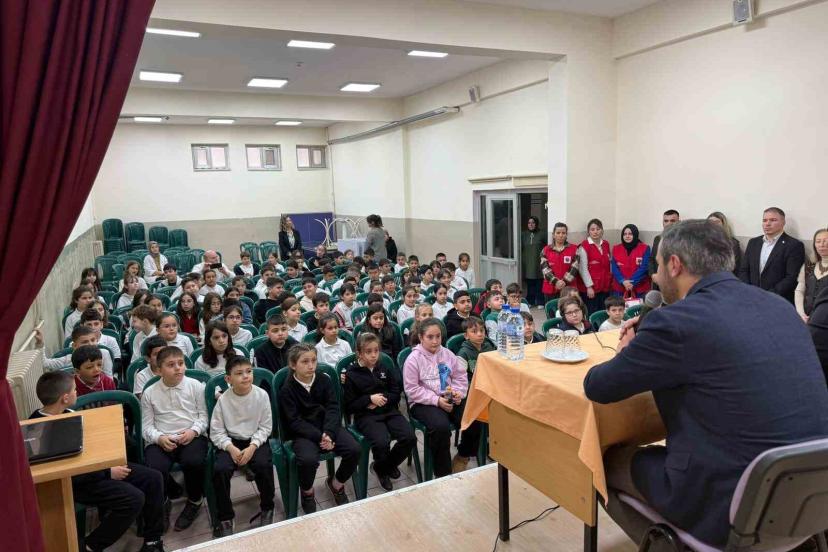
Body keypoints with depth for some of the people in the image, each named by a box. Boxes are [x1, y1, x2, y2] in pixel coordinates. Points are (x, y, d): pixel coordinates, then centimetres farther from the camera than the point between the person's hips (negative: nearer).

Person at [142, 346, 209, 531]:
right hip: (161, 440, 1)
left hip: (191, 437, 0)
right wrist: (159, 438, -11)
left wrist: (193, 431, -10)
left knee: (194, 461, -32)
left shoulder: (195, 386, 6)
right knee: (155, 468, -29)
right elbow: (147, 425, 8)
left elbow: (203, 415, 8)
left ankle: (194, 501, 2)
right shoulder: (149, 393, 8)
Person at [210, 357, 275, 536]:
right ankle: (225, 518, -5)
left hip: (256, 440, -1)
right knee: (220, 469, -26)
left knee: (264, 465, -28)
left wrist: (252, 447, -17)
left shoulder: (261, 395, -10)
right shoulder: (223, 399, -9)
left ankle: (267, 508, 1)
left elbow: (265, 427, -3)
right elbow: (216, 431, -4)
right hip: (230, 441, 1)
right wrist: (231, 448, -19)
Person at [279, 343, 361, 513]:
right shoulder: (287, 390, -7)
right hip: (303, 433, -3)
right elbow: (295, 422, -12)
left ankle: (336, 483, 11)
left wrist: (328, 433, -22)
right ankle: (307, 492, 2)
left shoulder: (324, 381, 3)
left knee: (354, 450, -19)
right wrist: (319, 437, -24)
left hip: (328, 427, 4)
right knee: (308, 459, -33)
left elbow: (333, 408, -4)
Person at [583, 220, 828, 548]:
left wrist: (629, 354, 13)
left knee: (606, 462, 14)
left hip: (734, 504, -7)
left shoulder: (675, 321, -19)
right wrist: (643, 351, 13)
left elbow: (596, 387, -8)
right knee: (651, 452, 27)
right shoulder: (778, 306, 4)